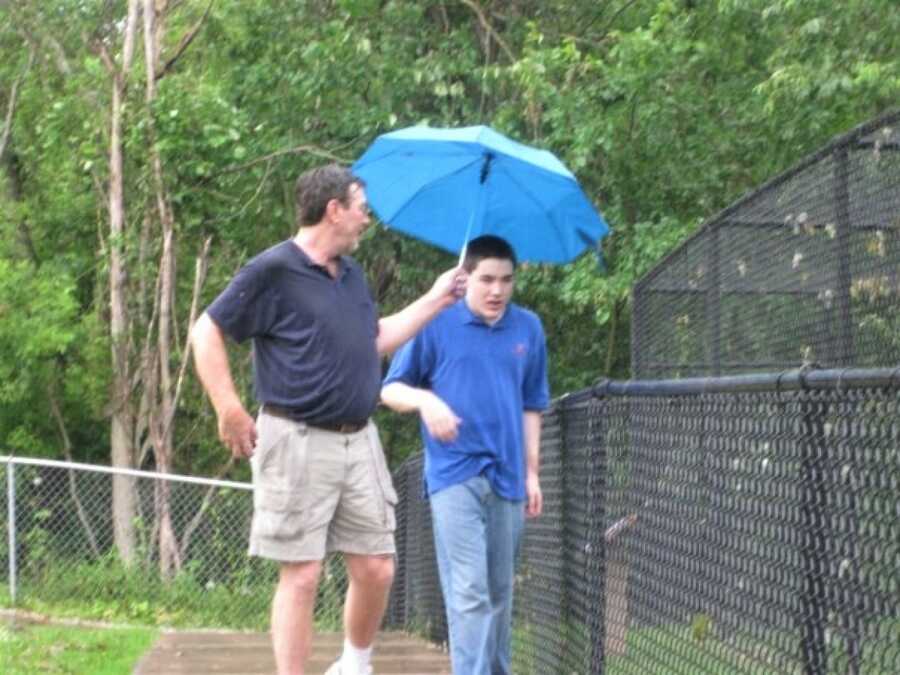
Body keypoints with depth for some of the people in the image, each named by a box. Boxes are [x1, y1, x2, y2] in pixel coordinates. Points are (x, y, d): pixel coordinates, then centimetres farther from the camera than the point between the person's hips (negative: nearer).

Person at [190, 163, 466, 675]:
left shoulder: (351, 274, 15)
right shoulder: (275, 270, -9)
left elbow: (376, 339, 27)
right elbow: (207, 332, -8)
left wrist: (436, 300, 24)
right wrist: (230, 411, -13)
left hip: (359, 441, 7)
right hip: (299, 442, -7)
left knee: (377, 569, 8)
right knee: (301, 576, -4)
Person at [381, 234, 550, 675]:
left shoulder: (528, 328, 9)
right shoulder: (436, 324, -1)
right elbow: (390, 390, 2)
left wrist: (532, 472, 12)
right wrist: (425, 400, -19)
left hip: (507, 477, 4)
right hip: (454, 474, -4)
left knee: (499, 592, 12)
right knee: (468, 591, -12)